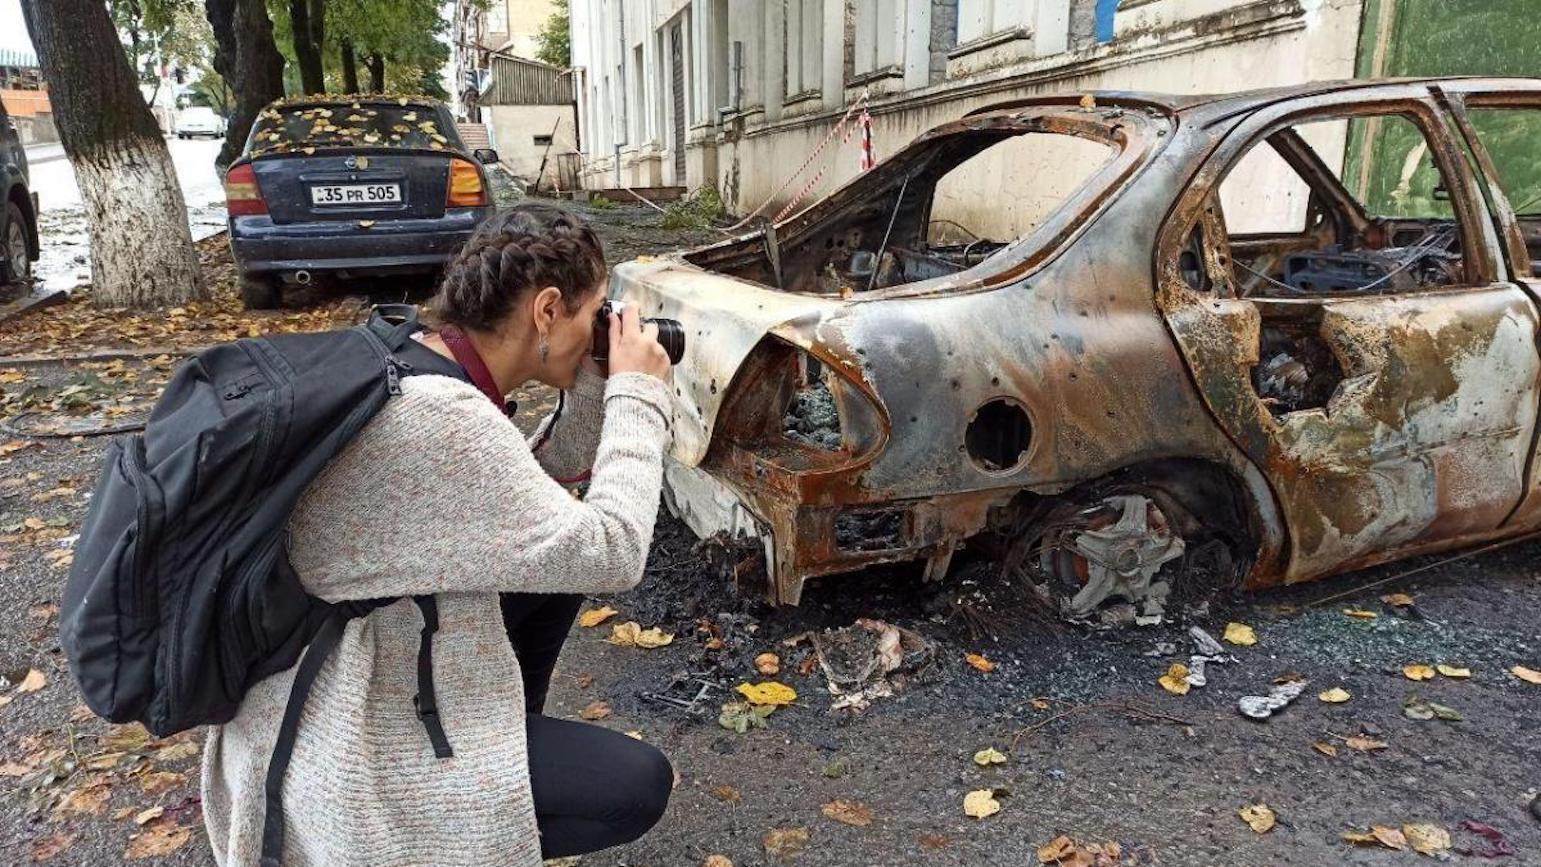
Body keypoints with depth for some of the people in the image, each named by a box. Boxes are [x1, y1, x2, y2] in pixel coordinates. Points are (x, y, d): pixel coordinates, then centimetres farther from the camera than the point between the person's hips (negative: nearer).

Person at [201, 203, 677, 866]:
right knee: (638, 787, -10)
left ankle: (511, 744, 20)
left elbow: (534, 484, 12)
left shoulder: (417, 366, 0)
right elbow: (610, 555, -27)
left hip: (361, 679, 10)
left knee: (563, 551, 11)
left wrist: (599, 384, -2)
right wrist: (638, 395, -16)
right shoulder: (438, 415, -31)